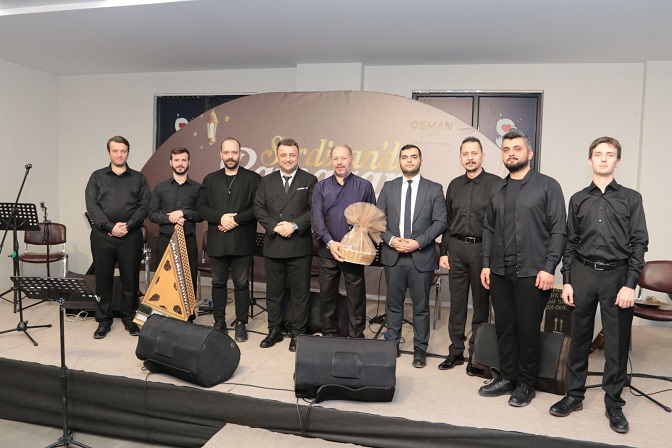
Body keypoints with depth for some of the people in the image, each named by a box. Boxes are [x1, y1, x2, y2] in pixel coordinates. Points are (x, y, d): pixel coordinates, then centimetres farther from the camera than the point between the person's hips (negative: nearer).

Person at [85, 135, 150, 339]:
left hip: (131, 236, 0)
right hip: (102, 236, 0)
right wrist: (110, 227, -13)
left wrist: (128, 225, -13)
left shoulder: (138, 178, 10)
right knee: (103, 279, 6)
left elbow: (144, 206, 0)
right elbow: (91, 205, -1)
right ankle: (104, 320, 17)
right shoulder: (97, 176, 9)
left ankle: (129, 318, 18)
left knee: (130, 279, 5)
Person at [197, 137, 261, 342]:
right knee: (218, 283, 10)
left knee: (241, 284, 3)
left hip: (242, 242, -3)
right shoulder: (210, 179, 13)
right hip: (217, 241, 3)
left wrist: (236, 219, -15)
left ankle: (241, 324, 13)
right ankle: (219, 322, 21)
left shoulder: (253, 178, 2)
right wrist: (220, 218, -11)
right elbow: (201, 206, 5)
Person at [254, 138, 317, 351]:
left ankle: (297, 333, 17)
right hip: (273, 245, 3)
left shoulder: (309, 180, 3)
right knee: (273, 291, 12)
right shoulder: (267, 181, 11)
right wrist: (275, 226, -11)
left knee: (299, 292, 5)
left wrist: (294, 225, -16)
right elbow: (259, 209, 5)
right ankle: (274, 330, 25)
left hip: (300, 245, -3)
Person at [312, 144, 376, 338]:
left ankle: (356, 337, 17)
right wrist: (330, 242, -16)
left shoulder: (364, 186, 3)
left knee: (356, 296, 4)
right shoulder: (321, 187, 6)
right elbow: (317, 218, -3)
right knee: (327, 294, 10)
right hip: (328, 250, 2)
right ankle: (329, 334, 25)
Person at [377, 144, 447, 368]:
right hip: (393, 255, 2)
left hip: (422, 256, -2)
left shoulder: (434, 189, 2)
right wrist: (391, 239, -10)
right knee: (393, 304, 10)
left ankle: (420, 349, 18)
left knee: (421, 306, 6)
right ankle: (392, 345, 22)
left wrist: (418, 242, -15)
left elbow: (440, 222, -4)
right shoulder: (388, 187, 8)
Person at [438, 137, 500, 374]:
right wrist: (443, 251, 9)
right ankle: (456, 352, 20)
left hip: (482, 248, -4)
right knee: (457, 303, 9)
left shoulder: (495, 183, -4)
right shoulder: (455, 185, 10)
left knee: (481, 304, 6)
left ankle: (476, 355, 18)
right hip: (456, 248, 4)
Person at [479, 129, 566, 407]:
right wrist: (486, 264, 7)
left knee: (527, 330, 3)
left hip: (532, 273, -4)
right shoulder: (497, 190, 13)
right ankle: (507, 377, 25)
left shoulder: (548, 186, -1)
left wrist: (549, 268, -12)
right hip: (499, 272, 5)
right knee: (504, 328, 11)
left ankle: (526, 384, 19)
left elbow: (558, 231, -6)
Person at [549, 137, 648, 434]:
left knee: (617, 342, 5)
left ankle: (614, 403, 20)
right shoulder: (578, 200, 9)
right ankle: (574, 395, 22)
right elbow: (570, 243, 9)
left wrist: (630, 285, -9)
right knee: (579, 338, 9)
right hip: (583, 273, 2)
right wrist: (567, 281, 3)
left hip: (617, 275, -1)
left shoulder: (631, 198, 4)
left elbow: (639, 243, -1)